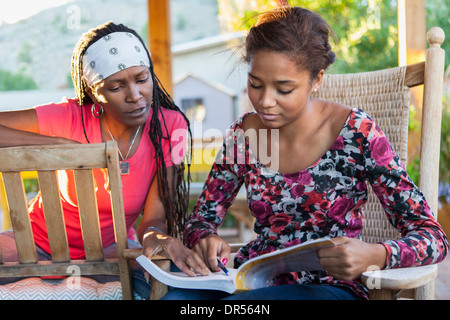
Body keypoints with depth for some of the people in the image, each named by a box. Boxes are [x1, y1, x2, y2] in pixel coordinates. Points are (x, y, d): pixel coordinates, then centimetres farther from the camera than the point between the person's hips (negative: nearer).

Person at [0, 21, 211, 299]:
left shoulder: (170, 126, -16)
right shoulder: (71, 117, -20)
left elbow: (154, 217, -19)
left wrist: (154, 235, -43)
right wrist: (62, 145, -36)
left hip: (111, 248, 0)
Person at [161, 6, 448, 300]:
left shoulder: (356, 133, -11)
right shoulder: (243, 133, 1)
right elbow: (202, 218, 10)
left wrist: (374, 256, -33)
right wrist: (205, 238, -15)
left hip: (329, 286, -4)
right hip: (255, 280, 5)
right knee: (174, 296, -25)